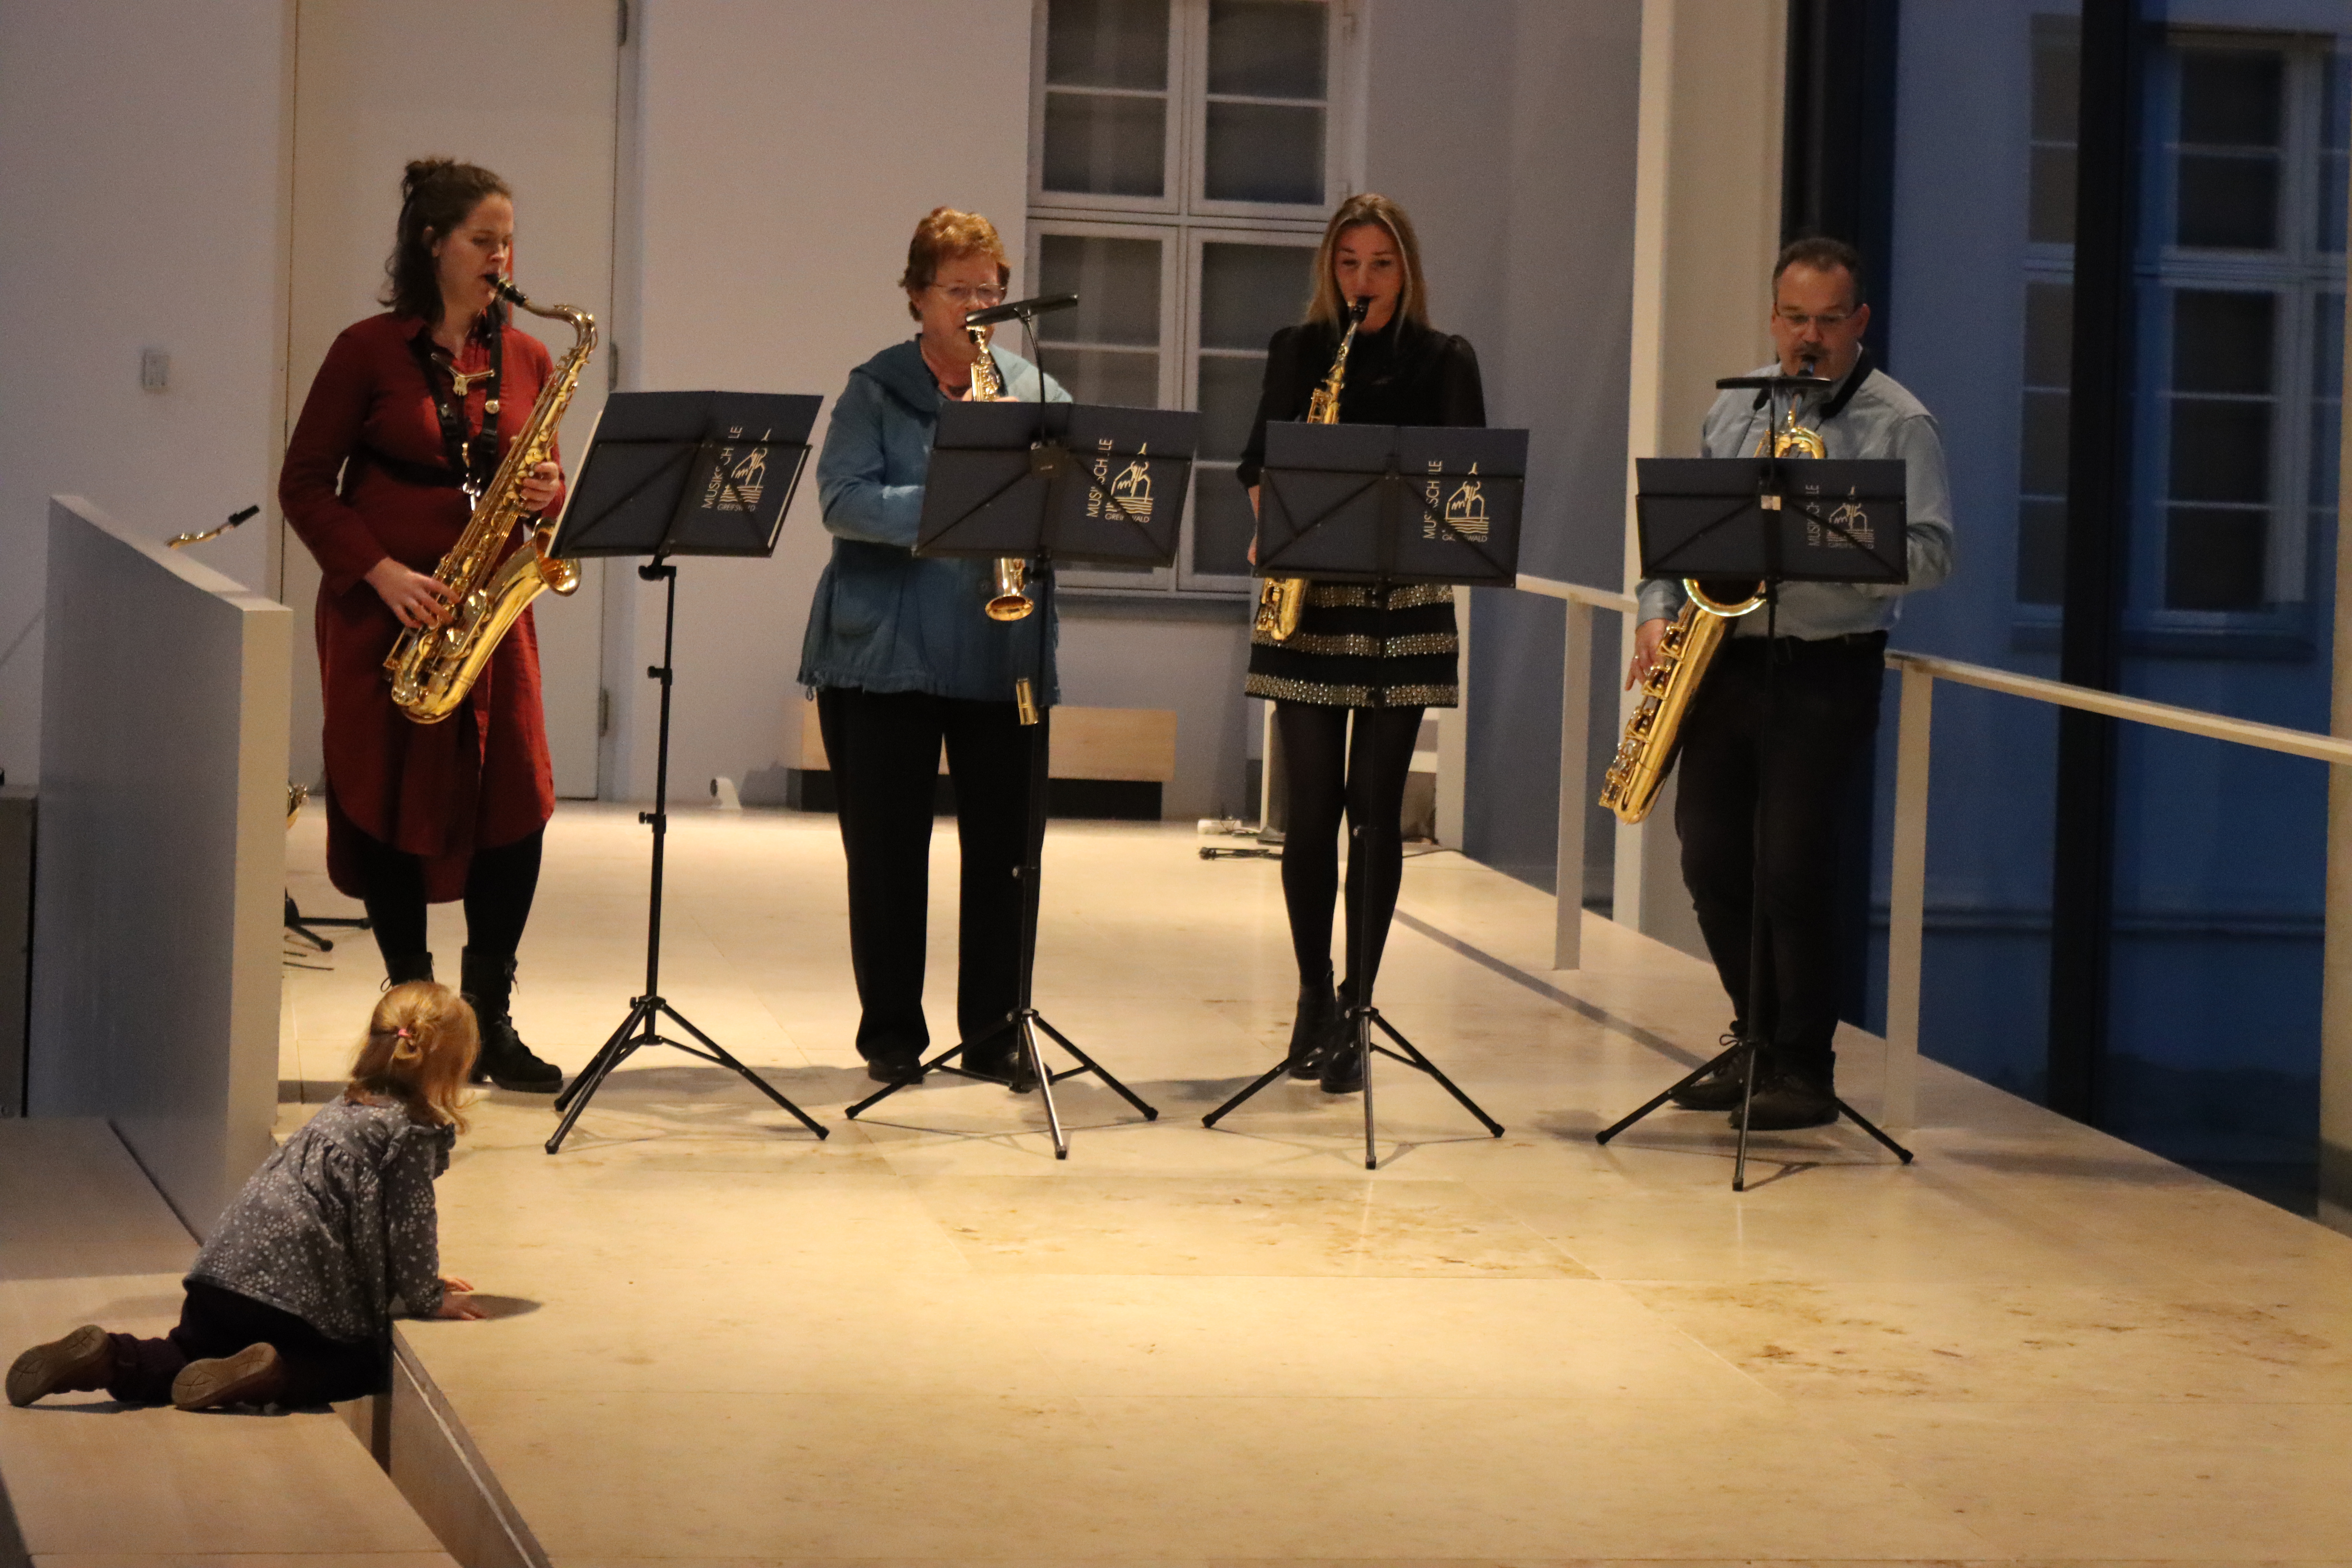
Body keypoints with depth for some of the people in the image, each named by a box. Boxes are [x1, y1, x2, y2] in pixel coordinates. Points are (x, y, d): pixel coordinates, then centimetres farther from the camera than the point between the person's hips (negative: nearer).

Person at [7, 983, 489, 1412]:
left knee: (189, 1354, 24)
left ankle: (103, 1358, -5)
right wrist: (430, 1298, 6)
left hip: (225, 1270, 7)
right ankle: (267, 1375, -15)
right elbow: (408, 1229, -9)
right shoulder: (413, 1133, -6)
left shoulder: (345, 1109, 23)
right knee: (363, 1366, 12)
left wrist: (424, 1281, 34)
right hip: (299, 1287, -7)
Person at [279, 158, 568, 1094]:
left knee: (516, 803, -7)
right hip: (379, 611, -3)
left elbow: (543, 478, 16)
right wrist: (382, 572, -13)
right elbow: (304, 486, -2)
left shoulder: (526, 360, 9)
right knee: (391, 807, -1)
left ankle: (489, 1019, 3)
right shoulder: (369, 351, -2)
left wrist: (546, 494, -8)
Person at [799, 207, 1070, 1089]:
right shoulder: (876, 390, 1)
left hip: (1001, 656, 2)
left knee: (1001, 851, 4)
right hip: (884, 651, -2)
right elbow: (842, 499, -11)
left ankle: (994, 1033, 14)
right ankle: (891, 1036, 13)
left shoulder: (1038, 393, 11)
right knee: (886, 852, 3)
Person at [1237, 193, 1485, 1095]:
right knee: (1311, 805, 1)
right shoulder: (1297, 352, 8)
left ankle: (1356, 1008, -1)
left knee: (1375, 806, -3)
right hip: (1305, 599, 1)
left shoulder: (1444, 363, 3)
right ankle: (1314, 997, 13)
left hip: (1402, 604, -1)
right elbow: (1259, 462, 13)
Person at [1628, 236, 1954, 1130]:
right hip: (1722, 662, 6)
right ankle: (1760, 1042, 22)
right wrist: (1659, 612, 3)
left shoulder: (1898, 426, -4)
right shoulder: (1736, 409, 14)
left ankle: (1804, 1071, 4)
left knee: (1794, 871, -7)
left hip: (1823, 675, -6)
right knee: (1711, 862, 7)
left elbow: (1930, 555, -11)